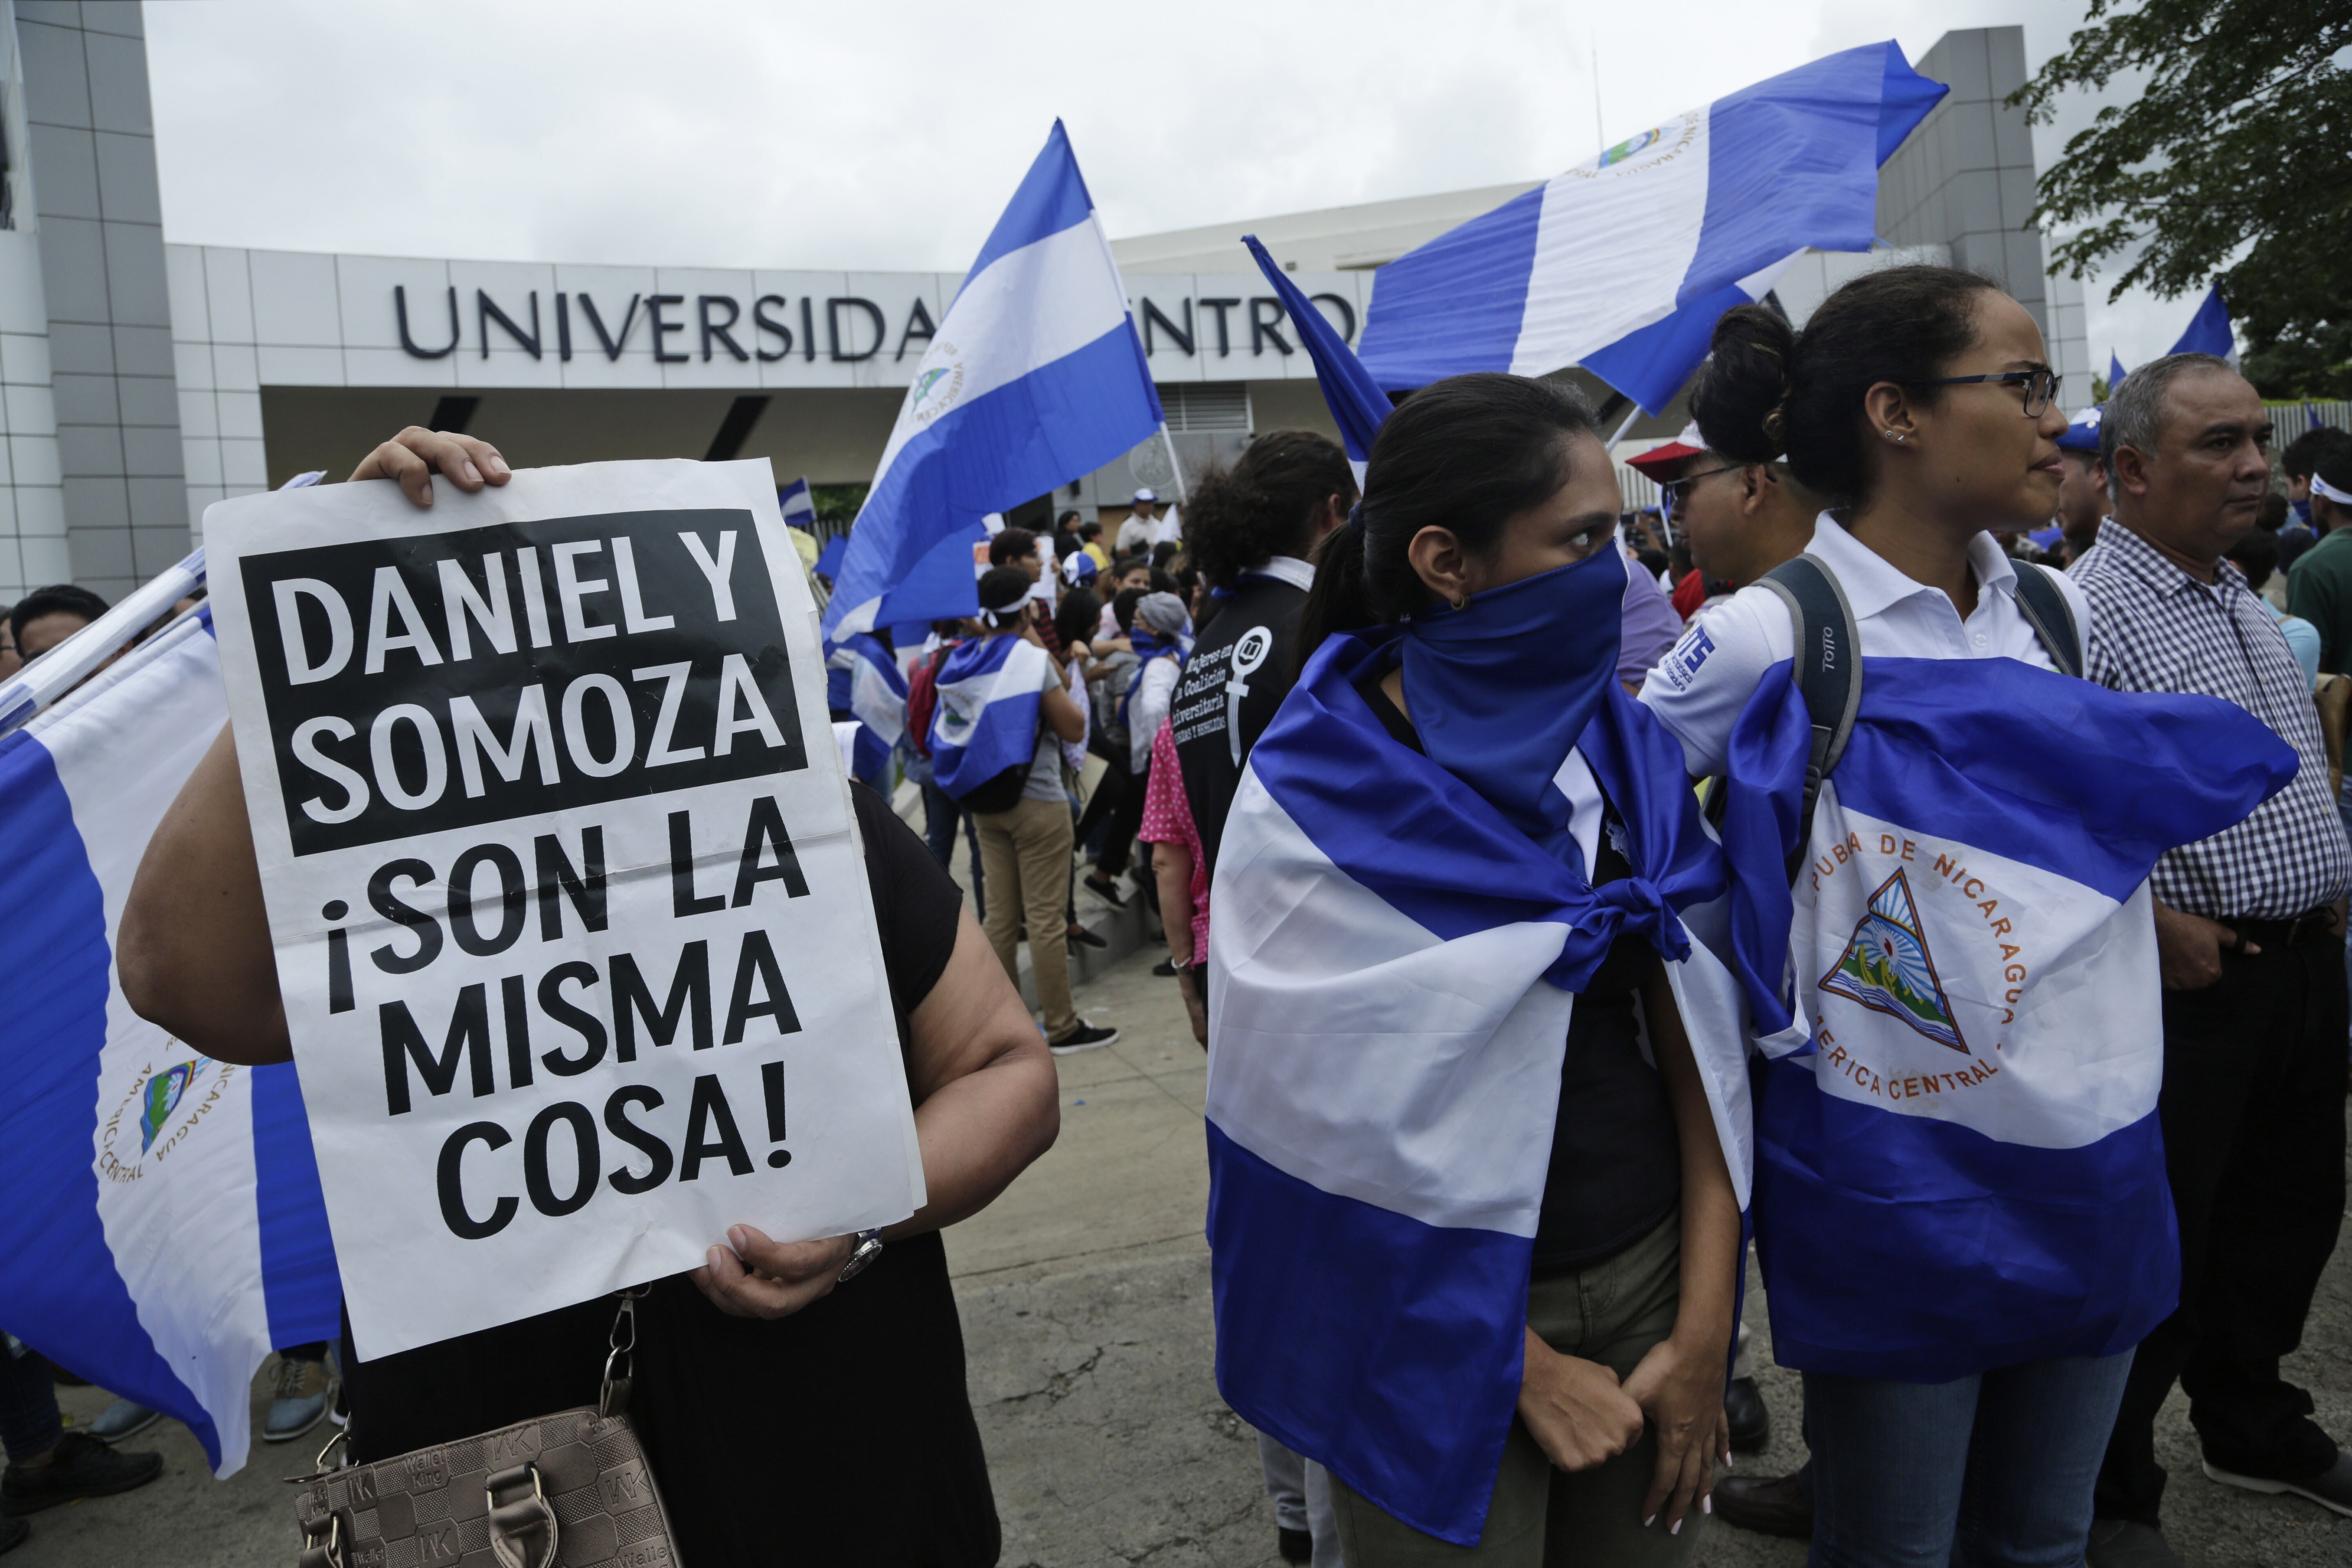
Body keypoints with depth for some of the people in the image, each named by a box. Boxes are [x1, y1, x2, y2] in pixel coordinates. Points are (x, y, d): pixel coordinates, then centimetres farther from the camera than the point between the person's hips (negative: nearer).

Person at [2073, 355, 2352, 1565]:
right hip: (2189, 979, -9)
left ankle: (2252, 1428, 44)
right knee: (2156, 1251, 3)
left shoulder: (2245, 601, 12)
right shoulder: (2084, 612, -18)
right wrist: (2151, 923, -20)